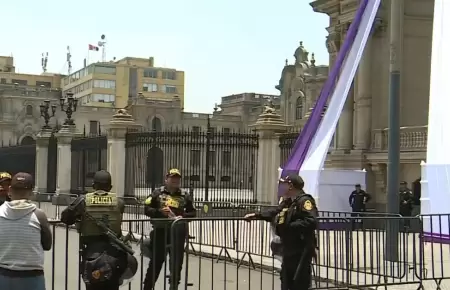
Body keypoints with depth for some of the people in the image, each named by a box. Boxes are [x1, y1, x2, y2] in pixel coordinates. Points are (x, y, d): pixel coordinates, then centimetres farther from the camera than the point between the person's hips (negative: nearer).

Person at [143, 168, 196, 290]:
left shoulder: (185, 196, 8)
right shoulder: (157, 193, 3)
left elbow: (193, 213, 10)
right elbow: (146, 209, -1)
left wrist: (182, 216, -9)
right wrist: (159, 212, -15)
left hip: (178, 233, 2)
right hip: (160, 231, -2)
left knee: (177, 262, 7)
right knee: (156, 261, 4)